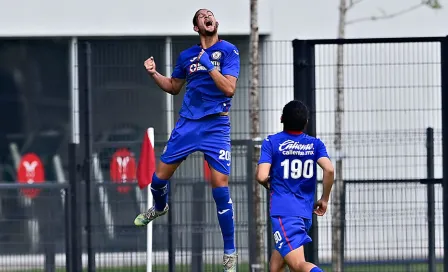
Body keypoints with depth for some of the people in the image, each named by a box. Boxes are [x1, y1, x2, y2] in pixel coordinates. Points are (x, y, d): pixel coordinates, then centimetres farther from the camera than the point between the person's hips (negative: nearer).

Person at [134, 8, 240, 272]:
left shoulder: (228, 50, -6)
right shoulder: (187, 55, 7)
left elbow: (229, 89, -16)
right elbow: (173, 87, 21)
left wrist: (209, 65, -21)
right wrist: (154, 74, 4)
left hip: (216, 125, -4)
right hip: (187, 123, 4)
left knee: (220, 185, -12)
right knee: (161, 175, 8)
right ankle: (160, 207, 46)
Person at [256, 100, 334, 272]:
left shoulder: (271, 142, -1)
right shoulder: (315, 144, 9)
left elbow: (262, 176, -10)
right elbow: (329, 169, -8)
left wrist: (267, 183, 14)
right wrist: (324, 199, 6)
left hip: (283, 212, -5)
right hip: (306, 212, 5)